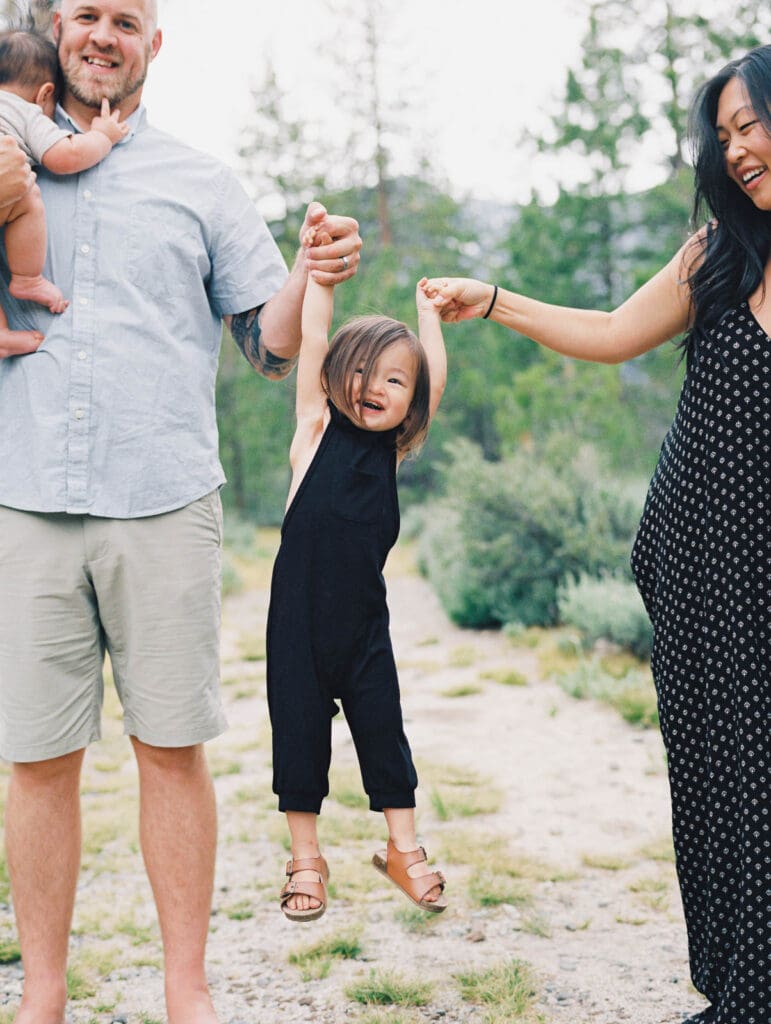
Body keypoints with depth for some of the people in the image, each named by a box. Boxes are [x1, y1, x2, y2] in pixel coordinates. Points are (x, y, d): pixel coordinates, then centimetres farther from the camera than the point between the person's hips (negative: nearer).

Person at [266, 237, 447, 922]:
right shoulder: (317, 428, -3)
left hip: (364, 618, 2)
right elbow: (312, 337, -8)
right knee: (300, 732, 7)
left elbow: (435, 379, 5)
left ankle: (403, 849, 25)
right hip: (300, 614, -2)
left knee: (383, 730, 9)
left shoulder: (394, 447, 4)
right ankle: (306, 859, 22)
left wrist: (428, 311, 14)